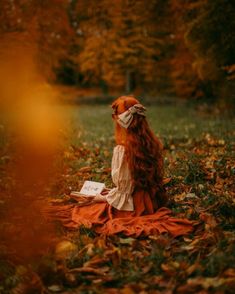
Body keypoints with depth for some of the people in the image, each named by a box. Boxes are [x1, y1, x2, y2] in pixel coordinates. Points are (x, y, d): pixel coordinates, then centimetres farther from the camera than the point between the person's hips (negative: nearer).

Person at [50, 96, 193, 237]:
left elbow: (123, 188, -17)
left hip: (132, 205, -6)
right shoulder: (154, 143, -3)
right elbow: (156, 176, 7)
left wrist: (103, 197, 0)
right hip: (153, 203, 6)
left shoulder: (122, 150, -21)